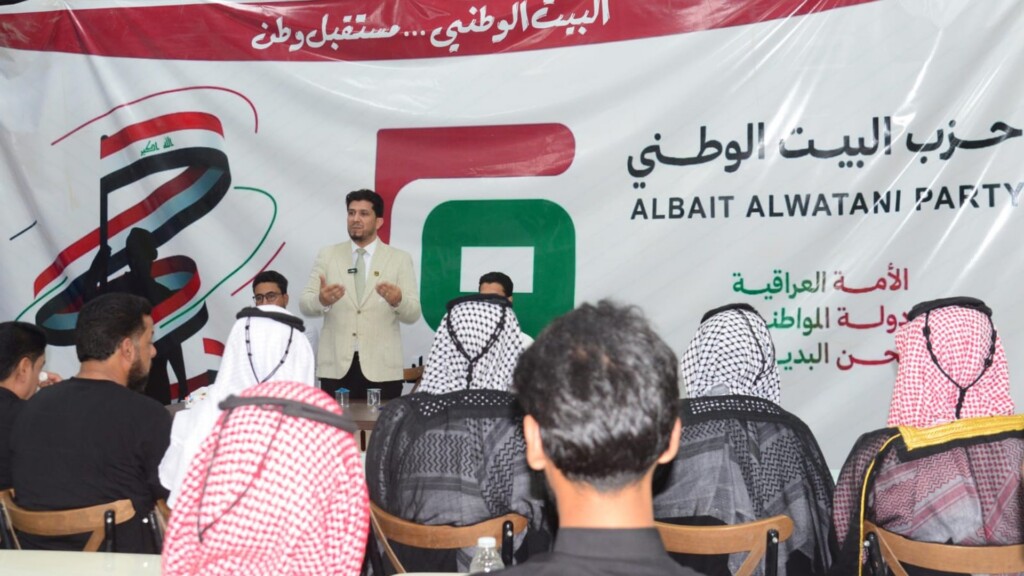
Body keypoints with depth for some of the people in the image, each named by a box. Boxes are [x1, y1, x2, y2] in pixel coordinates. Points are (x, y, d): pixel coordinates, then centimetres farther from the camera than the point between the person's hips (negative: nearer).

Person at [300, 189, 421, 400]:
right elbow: (305, 304, 3)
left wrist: (398, 301, -24)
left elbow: (413, 314, -1)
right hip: (336, 366, 1)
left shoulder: (399, 259, 5)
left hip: (381, 367, -1)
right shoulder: (327, 255, 9)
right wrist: (321, 300, -21)